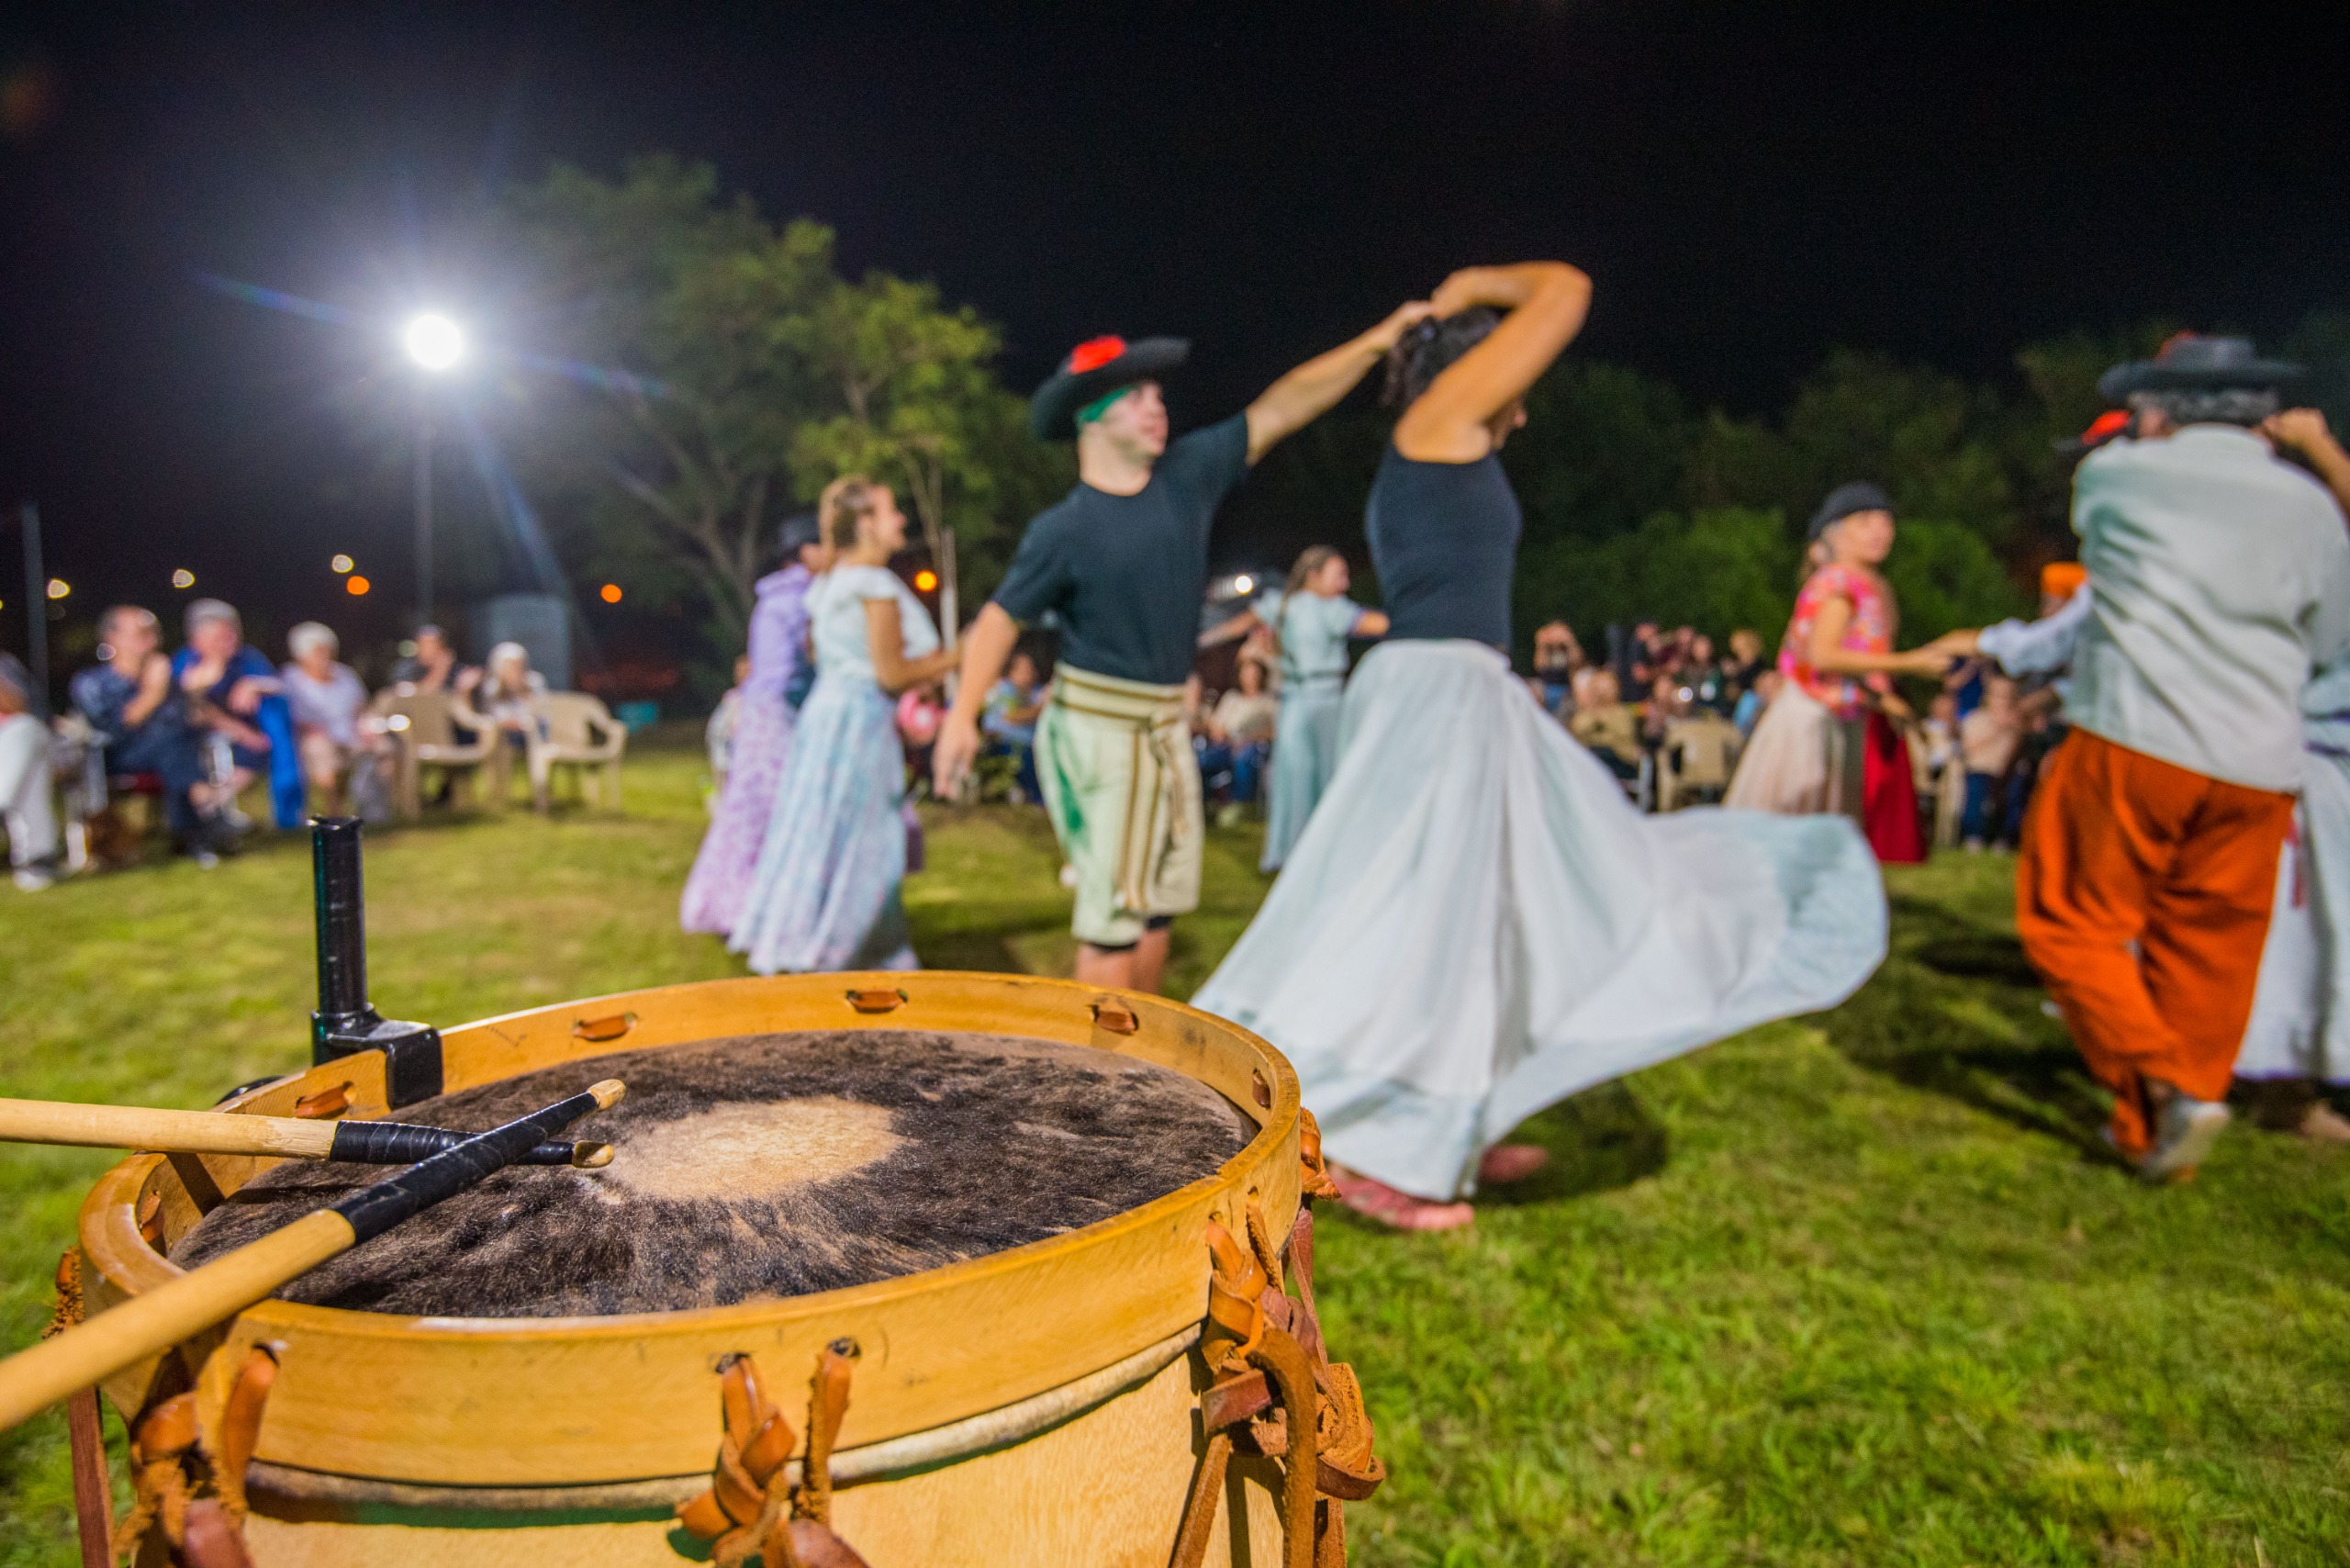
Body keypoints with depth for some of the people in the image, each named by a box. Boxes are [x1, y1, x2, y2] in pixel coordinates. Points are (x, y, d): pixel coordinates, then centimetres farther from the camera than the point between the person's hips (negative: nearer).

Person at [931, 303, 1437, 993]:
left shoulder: (1188, 473, 1)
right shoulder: (1063, 530, -12)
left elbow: (1280, 408, 1)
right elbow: (1002, 618, -7)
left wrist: (1377, 340, -3)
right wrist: (962, 715, -19)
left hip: (1166, 726, 6)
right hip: (1095, 729, -6)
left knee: (1160, 904, 15)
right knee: (1114, 911, -7)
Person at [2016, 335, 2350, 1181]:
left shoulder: (2112, 473, 1)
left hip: (2130, 745, -4)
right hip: (2258, 770, 4)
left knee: (2071, 922, 7)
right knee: (2208, 954, 12)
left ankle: (2162, 1090, -7)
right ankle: (2155, 1130, 19)